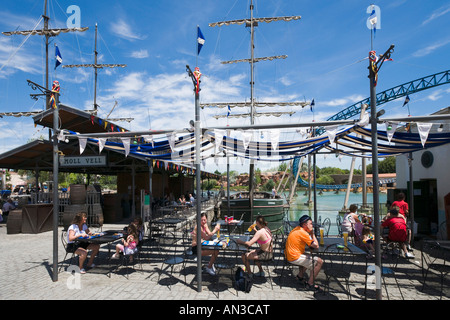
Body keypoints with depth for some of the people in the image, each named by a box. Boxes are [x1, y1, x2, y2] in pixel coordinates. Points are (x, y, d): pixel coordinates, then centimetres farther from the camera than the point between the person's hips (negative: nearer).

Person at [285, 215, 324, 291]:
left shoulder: (297, 229, 10)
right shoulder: (303, 233, -19)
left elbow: (307, 242, 18)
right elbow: (316, 246, -16)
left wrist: (310, 233, 1)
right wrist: (312, 233, -7)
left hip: (289, 255, 10)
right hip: (295, 258, -10)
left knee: (310, 258, 30)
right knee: (319, 262, -7)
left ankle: (300, 275, 29)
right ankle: (310, 283, 1)